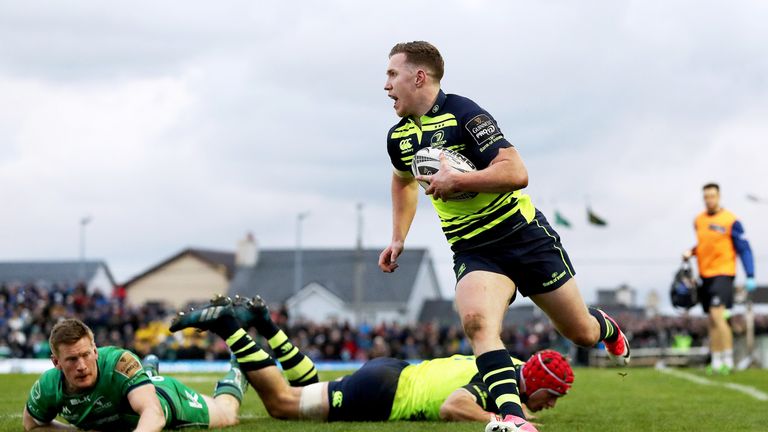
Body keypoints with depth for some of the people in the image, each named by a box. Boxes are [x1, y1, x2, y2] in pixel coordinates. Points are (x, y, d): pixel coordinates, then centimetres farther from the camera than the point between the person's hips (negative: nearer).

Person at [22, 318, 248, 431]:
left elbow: (154, 412, -59)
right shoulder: (47, 387, -35)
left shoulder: (120, 362, -47)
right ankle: (149, 370, 69)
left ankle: (234, 376, 53)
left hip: (166, 399, -4)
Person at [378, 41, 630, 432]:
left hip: (524, 234, -4)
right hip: (471, 251, 4)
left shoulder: (462, 113, -17)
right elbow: (404, 180, 30)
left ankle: (607, 329, 47)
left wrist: (457, 181, -29)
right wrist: (398, 238, 24)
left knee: (580, 332, 9)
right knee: (476, 321, -30)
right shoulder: (398, 138, 5)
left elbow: (516, 172, -26)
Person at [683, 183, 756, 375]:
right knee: (711, 321, 9)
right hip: (705, 275, 7)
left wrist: (750, 277, -13)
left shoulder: (731, 221, -9)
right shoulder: (699, 220, 9)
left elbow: (744, 249, -7)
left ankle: (728, 361, -16)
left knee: (717, 314, -20)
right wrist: (691, 252, 5)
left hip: (722, 272, -7)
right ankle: (716, 362, 15)